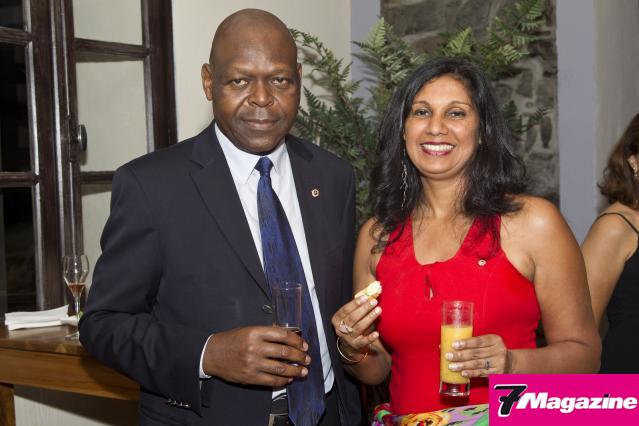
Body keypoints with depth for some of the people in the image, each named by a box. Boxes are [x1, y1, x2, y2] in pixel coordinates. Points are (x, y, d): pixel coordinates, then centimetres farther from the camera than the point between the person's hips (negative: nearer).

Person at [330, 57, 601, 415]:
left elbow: (584, 354, -1)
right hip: (409, 416, 3)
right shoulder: (376, 235, 3)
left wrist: (511, 363, -16)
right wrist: (354, 350, -7)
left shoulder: (534, 221, -6)